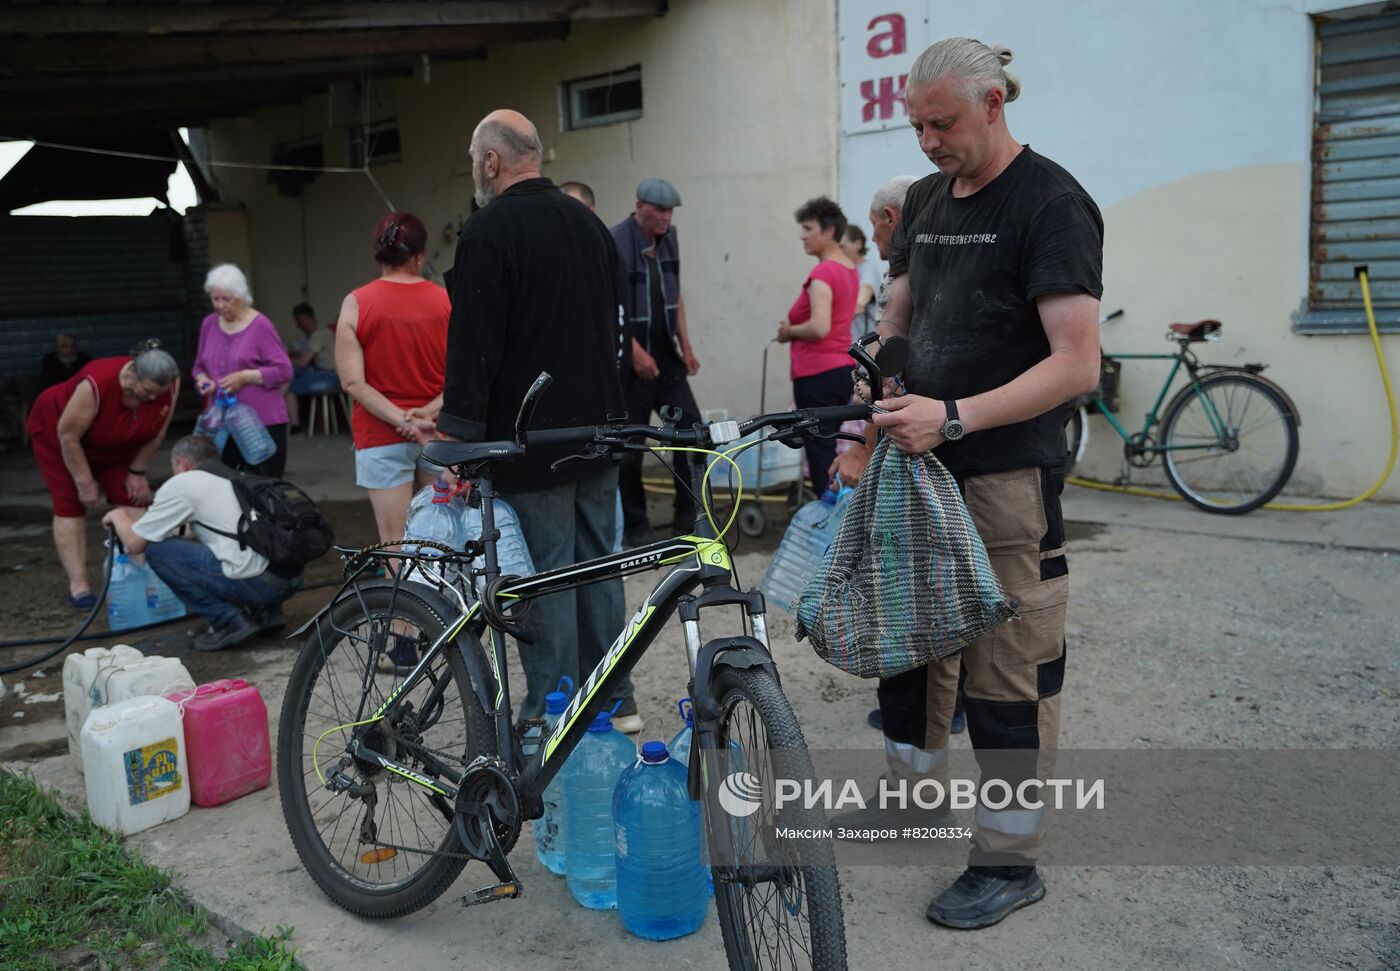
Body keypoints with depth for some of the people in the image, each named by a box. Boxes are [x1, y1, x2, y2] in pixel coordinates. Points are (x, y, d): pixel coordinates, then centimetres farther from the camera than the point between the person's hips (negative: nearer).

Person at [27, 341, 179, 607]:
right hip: (56, 431, -5)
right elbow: (68, 436, -29)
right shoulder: (97, 385, -41)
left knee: (132, 498, -4)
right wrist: (85, 482, -22)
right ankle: (77, 585, -13)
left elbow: (156, 433, -12)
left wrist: (137, 472, -8)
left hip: (113, 446, 5)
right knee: (70, 503, -11)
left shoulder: (171, 386, -27)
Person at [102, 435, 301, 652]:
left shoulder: (181, 483, 5)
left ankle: (229, 620, 2)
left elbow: (135, 543, 14)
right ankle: (266, 610, 16)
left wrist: (119, 516, 35)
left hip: (256, 583, -8)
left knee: (157, 549, 7)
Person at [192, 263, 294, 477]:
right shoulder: (209, 324, 11)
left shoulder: (260, 325, -5)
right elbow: (199, 366, 22)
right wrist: (202, 379, 0)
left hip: (262, 421, -5)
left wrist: (245, 376, -16)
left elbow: (284, 370, -8)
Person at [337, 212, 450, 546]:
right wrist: (429, 412, -10)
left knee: (396, 541, 2)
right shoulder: (446, 301, -1)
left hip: (383, 436, -2)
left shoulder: (356, 303, -5)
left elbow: (353, 381, -11)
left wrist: (401, 419, -12)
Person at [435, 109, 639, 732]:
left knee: (546, 577, 0)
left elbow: (474, 342, -18)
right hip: (599, 427, 8)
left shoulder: (489, 231, -12)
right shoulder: (589, 224, 14)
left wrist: (459, 437, -15)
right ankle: (613, 702, 25)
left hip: (533, 441, -8)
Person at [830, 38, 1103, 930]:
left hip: (1006, 476, -8)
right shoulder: (927, 200, 13)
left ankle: (1011, 861, 15)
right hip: (920, 463, 8)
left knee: (1008, 671, 0)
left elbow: (1077, 365, -18)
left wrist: (953, 417, -24)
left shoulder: (1051, 204, -11)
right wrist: (873, 411, 6)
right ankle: (913, 781, 37)